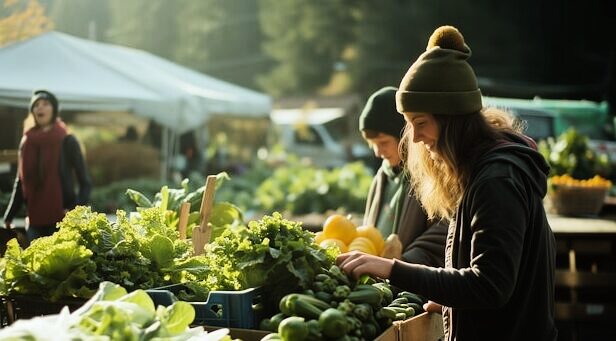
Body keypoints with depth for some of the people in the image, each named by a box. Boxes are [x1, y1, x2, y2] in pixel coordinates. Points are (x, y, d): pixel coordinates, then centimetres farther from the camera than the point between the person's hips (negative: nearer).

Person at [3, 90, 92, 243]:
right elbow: (20, 183, 15)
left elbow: (85, 182, -3)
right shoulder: (26, 142, 10)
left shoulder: (67, 141, -2)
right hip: (35, 221, 4)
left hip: (62, 219, -4)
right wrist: (9, 217, 9)